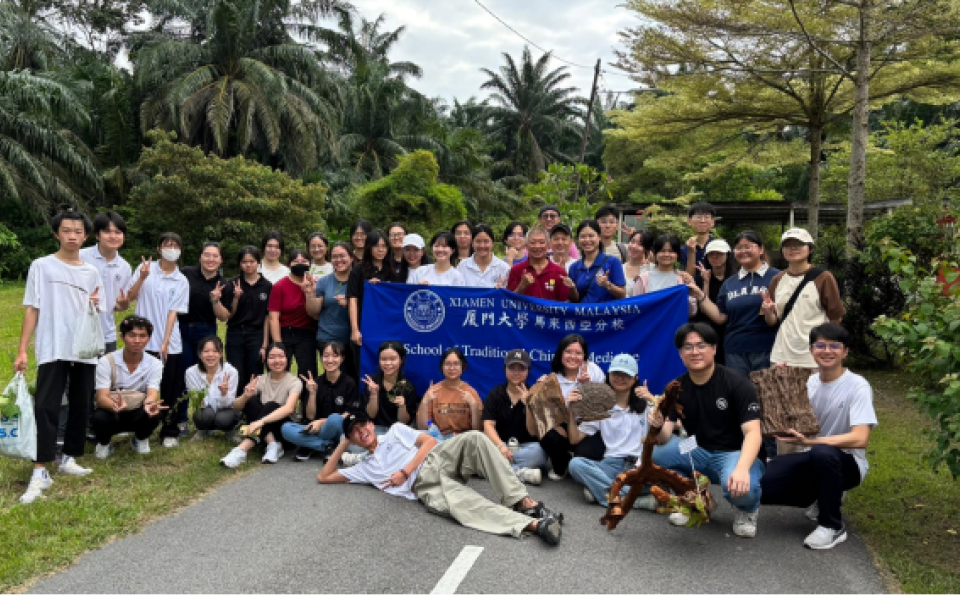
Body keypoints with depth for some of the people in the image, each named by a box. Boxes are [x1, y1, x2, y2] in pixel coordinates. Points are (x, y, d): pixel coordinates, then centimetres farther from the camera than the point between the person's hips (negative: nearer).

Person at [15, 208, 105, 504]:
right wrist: (22, 350, -6)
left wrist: (96, 306, -8)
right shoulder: (42, 266, 2)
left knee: (81, 407, 8)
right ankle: (40, 473, -9)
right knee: (46, 408, -11)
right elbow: (32, 310, -1)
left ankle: (69, 459, 22)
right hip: (52, 350, -4)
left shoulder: (92, 272, 12)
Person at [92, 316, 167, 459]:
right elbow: (101, 397, -22)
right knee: (100, 417, -35)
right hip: (112, 411, -1)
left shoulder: (154, 364, -9)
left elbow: (152, 394, -21)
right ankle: (104, 442, 2)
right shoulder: (107, 362, -14)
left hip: (138, 415, 1)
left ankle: (140, 439, 4)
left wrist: (149, 404, -48)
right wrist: (115, 405, -48)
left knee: (153, 415, -32)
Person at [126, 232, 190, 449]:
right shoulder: (146, 268, 5)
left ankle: (170, 432, 14)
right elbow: (131, 296, 0)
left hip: (170, 343, 0)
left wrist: (165, 343, -8)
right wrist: (142, 277, -16)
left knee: (170, 390, 2)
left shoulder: (181, 281, 5)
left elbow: (173, 312, -1)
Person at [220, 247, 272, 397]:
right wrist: (236, 297, -14)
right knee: (236, 380, 3)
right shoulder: (232, 285, 2)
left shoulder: (267, 286, -1)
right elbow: (228, 315, 3)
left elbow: (268, 317, 0)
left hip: (256, 336, -1)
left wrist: (265, 345, -3)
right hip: (235, 335, 1)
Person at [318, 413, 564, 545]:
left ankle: (523, 502, -36)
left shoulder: (395, 431, 25)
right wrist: (343, 445, 23)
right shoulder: (364, 468, 25)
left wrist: (405, 471, 0)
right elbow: (324, 477, 24)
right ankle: (533, 524, -51)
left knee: (474, 439, -33)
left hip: (437, 459, 1)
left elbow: (429, 441, 11)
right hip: (425, 487, -1)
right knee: (461, 503, -37)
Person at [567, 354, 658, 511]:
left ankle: (601, 490, -28)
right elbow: (574, 440, 10)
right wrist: (572, 411, -5)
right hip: (611, 464, 2)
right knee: (575, 464, -30)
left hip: (639, 465, -1)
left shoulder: (645, 404, 14)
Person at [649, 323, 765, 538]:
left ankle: (747, 509, 3)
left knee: (740, 487, -38)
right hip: (698, 452, 4)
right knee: (652, 453, -20)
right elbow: (665, 438, -9)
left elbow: (753, 433, -22)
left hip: (735, 453, -4)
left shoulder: (737, 384, -14)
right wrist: (658, 426, -35)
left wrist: (742, 468, -41)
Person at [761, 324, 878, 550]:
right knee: (764, 485, -17)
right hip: (813, 460, 5)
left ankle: (832, 527, -16)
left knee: (822, 453, -40)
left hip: (847, 463, -5)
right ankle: (826, 497, 12)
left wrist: (808, 442, -33)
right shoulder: (810, 382, 2)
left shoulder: (857, 386, -16)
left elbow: (860, 439, -26)